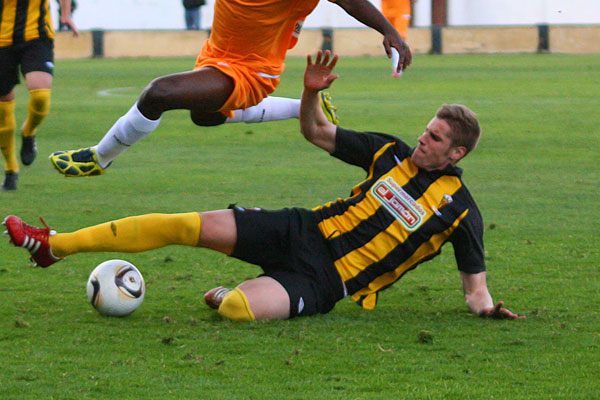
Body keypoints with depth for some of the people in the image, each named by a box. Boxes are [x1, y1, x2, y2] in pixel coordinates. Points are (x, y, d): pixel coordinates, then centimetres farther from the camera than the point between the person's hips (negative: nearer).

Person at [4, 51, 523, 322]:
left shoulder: (460, 209, -4)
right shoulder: (392, 152, 9)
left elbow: (474, 282, -1)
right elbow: (316, 131, 17)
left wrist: (485, 306, -24)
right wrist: (312, 94, -3)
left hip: (324, 281, -5)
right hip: (301, 231, 5)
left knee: (237, 309, -33)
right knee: (185, 225, -10)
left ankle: (228, 294, 9)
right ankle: (54, 245, -2)